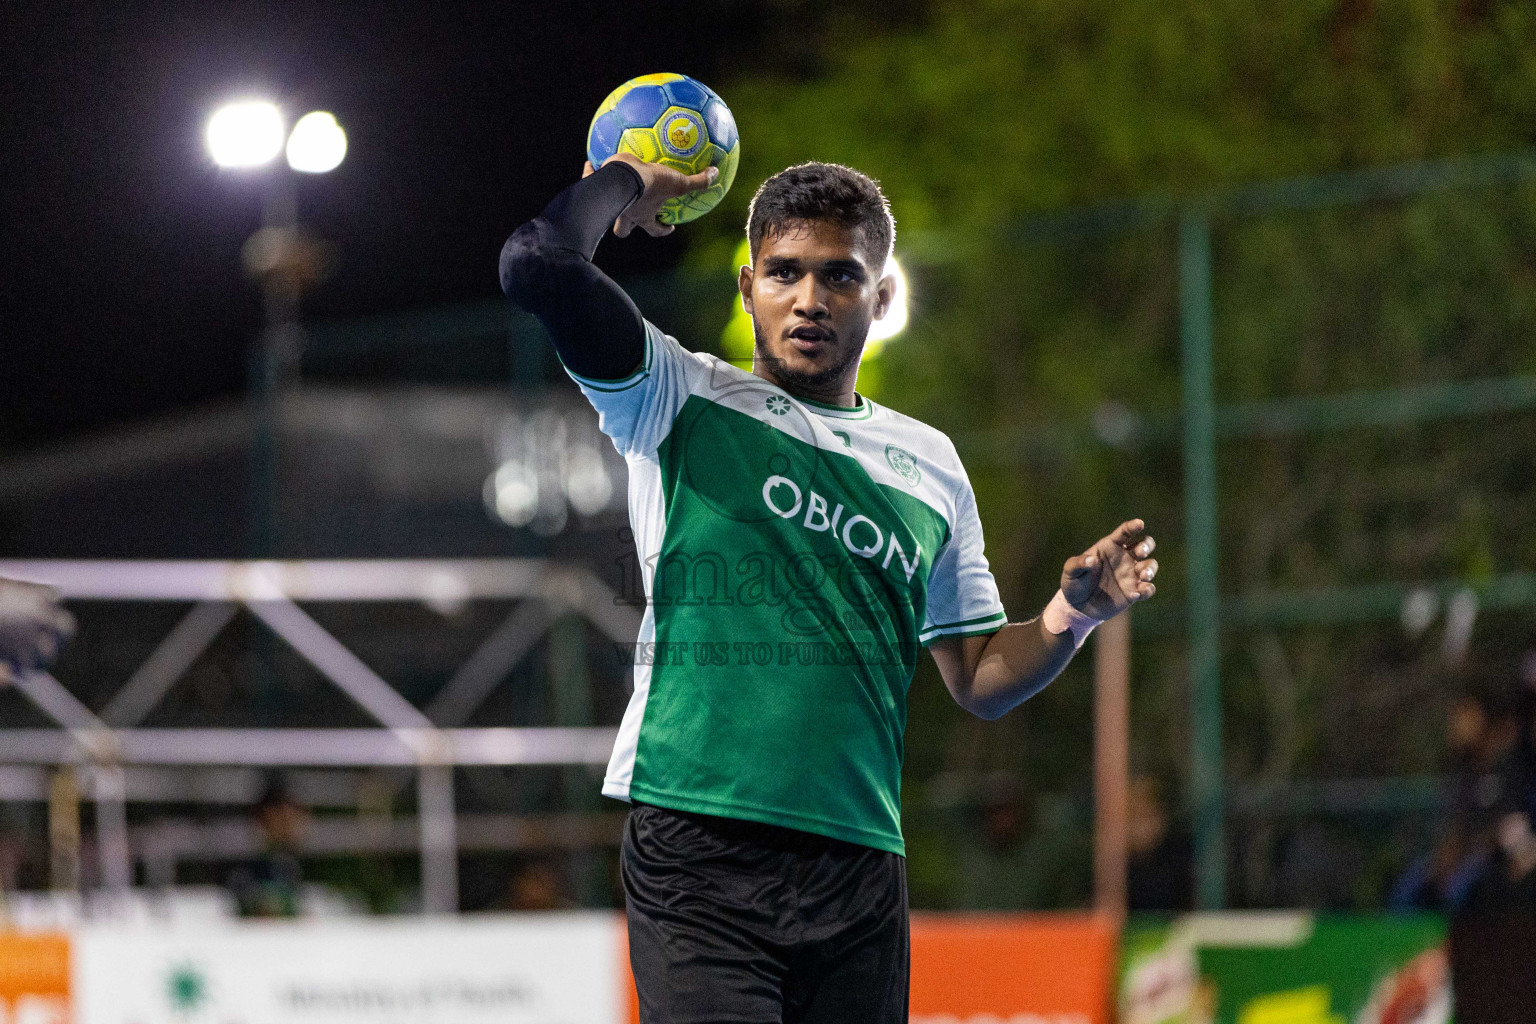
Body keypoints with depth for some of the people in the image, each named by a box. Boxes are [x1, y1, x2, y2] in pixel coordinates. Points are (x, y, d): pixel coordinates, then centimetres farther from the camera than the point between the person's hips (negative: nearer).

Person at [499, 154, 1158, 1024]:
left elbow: (979, 678, 21)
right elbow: (539, 266, -7)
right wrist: (627, 180, 9)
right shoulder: (683, 400, 6)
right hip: (699, 849, -4)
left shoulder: (929, 464, 19)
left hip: (860, 867, 4)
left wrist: (1073, 616, 3)